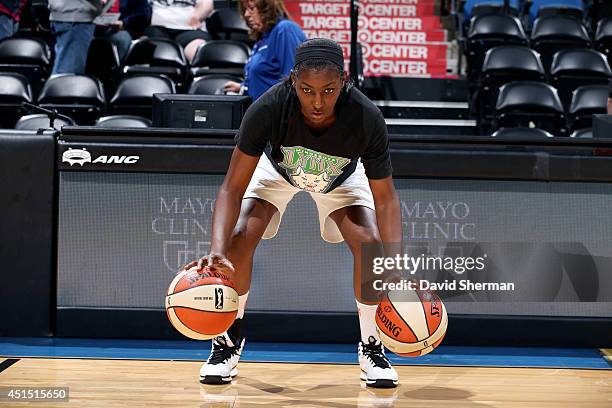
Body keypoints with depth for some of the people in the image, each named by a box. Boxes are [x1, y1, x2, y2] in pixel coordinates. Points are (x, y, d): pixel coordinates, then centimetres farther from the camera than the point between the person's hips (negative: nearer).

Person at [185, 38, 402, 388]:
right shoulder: (268, 109, -40)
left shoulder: (367, 118, -38)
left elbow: (385, 197, -27)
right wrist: (217, 251, -50)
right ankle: (229, 340, 3)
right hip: (277, 168, 0)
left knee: (370, 244, -20)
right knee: (240, 235, -21)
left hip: (341, 176, 0)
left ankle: (371, 347, 4)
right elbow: (233, 188, -34)